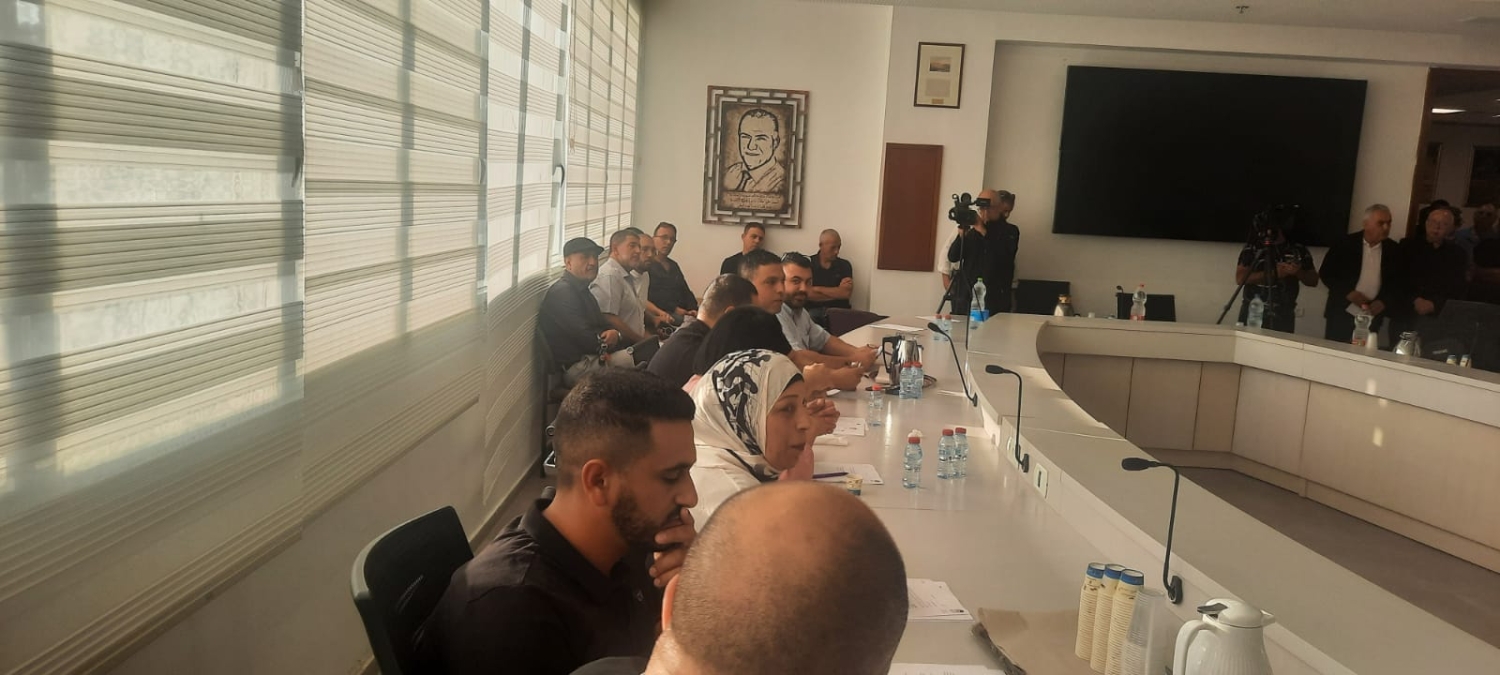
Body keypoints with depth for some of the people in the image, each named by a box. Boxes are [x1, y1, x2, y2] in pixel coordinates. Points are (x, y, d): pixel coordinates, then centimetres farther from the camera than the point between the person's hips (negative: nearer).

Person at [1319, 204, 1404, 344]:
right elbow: (1325, 273, -1)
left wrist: (1383, 301, -6)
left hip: (1372, 317, 2)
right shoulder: (1345, 244, -3)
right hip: (1342, 314, -2)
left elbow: (1397, 281, 11)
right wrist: (1348, 292, -13)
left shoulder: (1393, 250, 4)